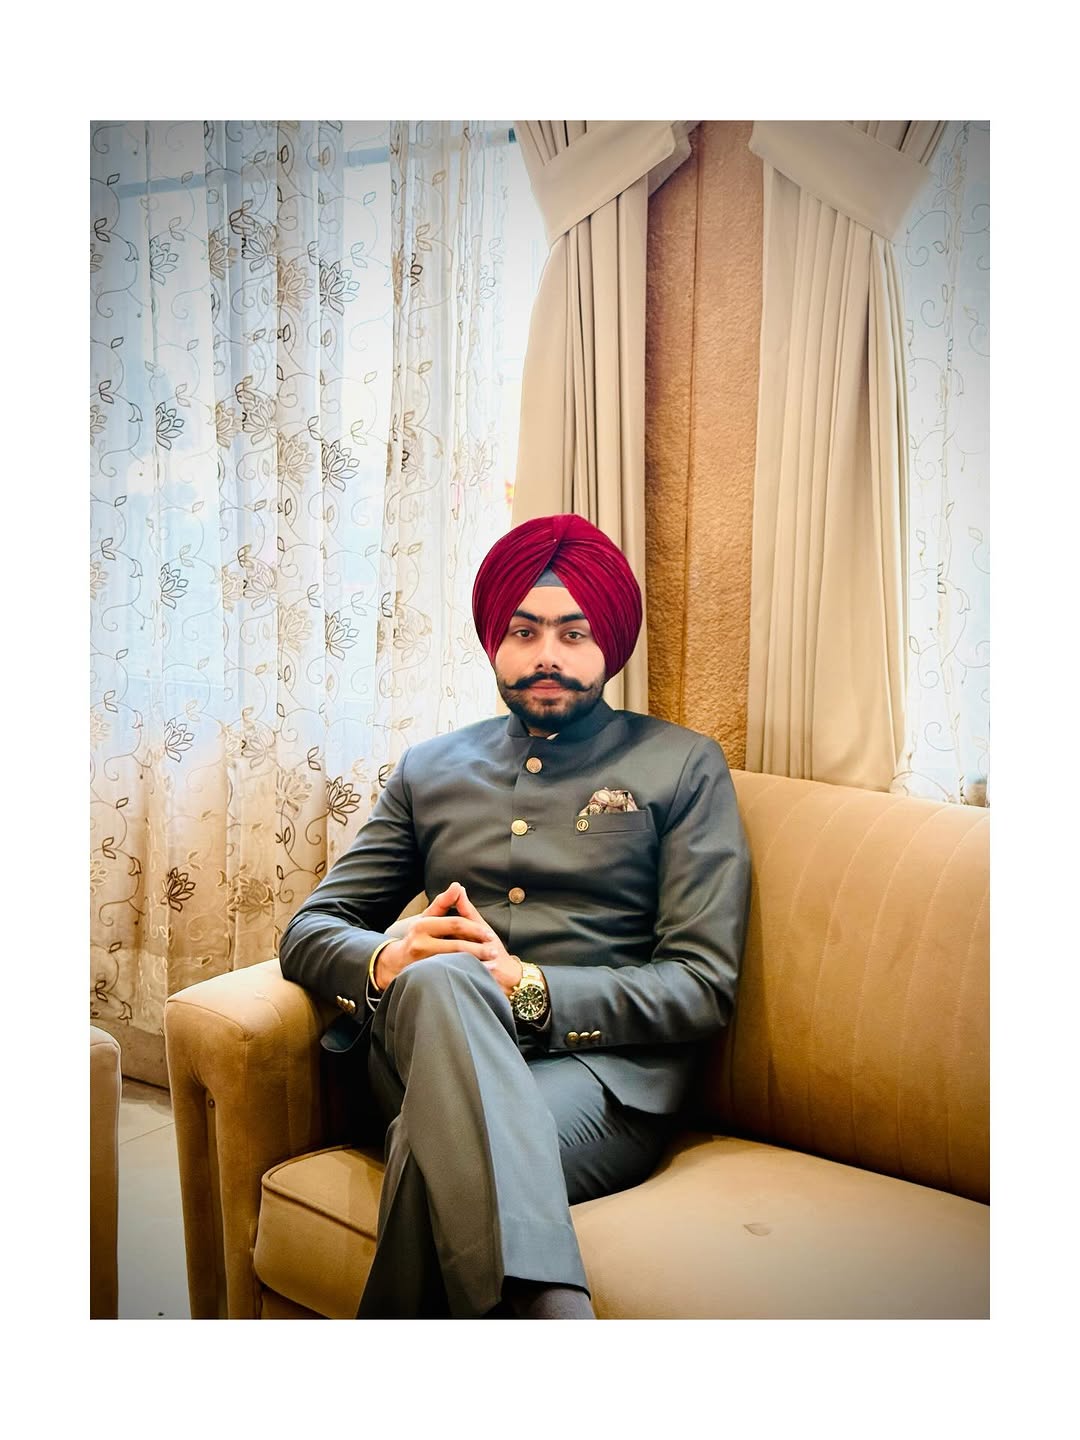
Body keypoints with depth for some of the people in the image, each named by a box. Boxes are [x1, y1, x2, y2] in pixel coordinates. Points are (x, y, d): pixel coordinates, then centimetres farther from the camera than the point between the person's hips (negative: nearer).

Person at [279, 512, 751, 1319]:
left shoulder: (683, 766, 12)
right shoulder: (431, 769, 23)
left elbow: (703, 985, 3)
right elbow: (310, 930, 18)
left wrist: (532, 989, -13)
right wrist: (389, 962, -8)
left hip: (603, 1071, -2)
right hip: (434, 1050, 3)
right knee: (441, 980, -37)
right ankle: (548, 1309, -46)